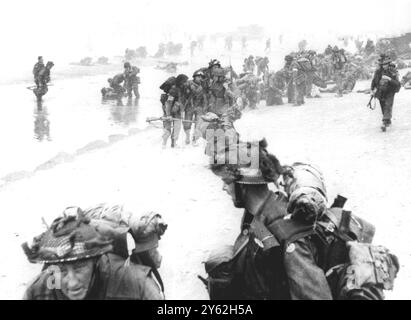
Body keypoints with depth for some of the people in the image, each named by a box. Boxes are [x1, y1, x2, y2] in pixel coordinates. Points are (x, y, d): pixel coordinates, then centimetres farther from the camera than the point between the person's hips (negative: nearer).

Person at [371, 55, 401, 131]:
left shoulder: (393, 72, -17)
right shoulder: (378, 71, -8)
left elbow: (397, 84, -26)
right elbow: (374, 80, 10)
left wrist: (389, 79, -38)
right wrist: (372, 90, 3)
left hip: (389, 93, -4)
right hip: (381, 93, 4)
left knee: (388, 107, -20)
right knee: (383, 109, 13)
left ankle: (385, 124, -28)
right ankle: (388, 122, 35)